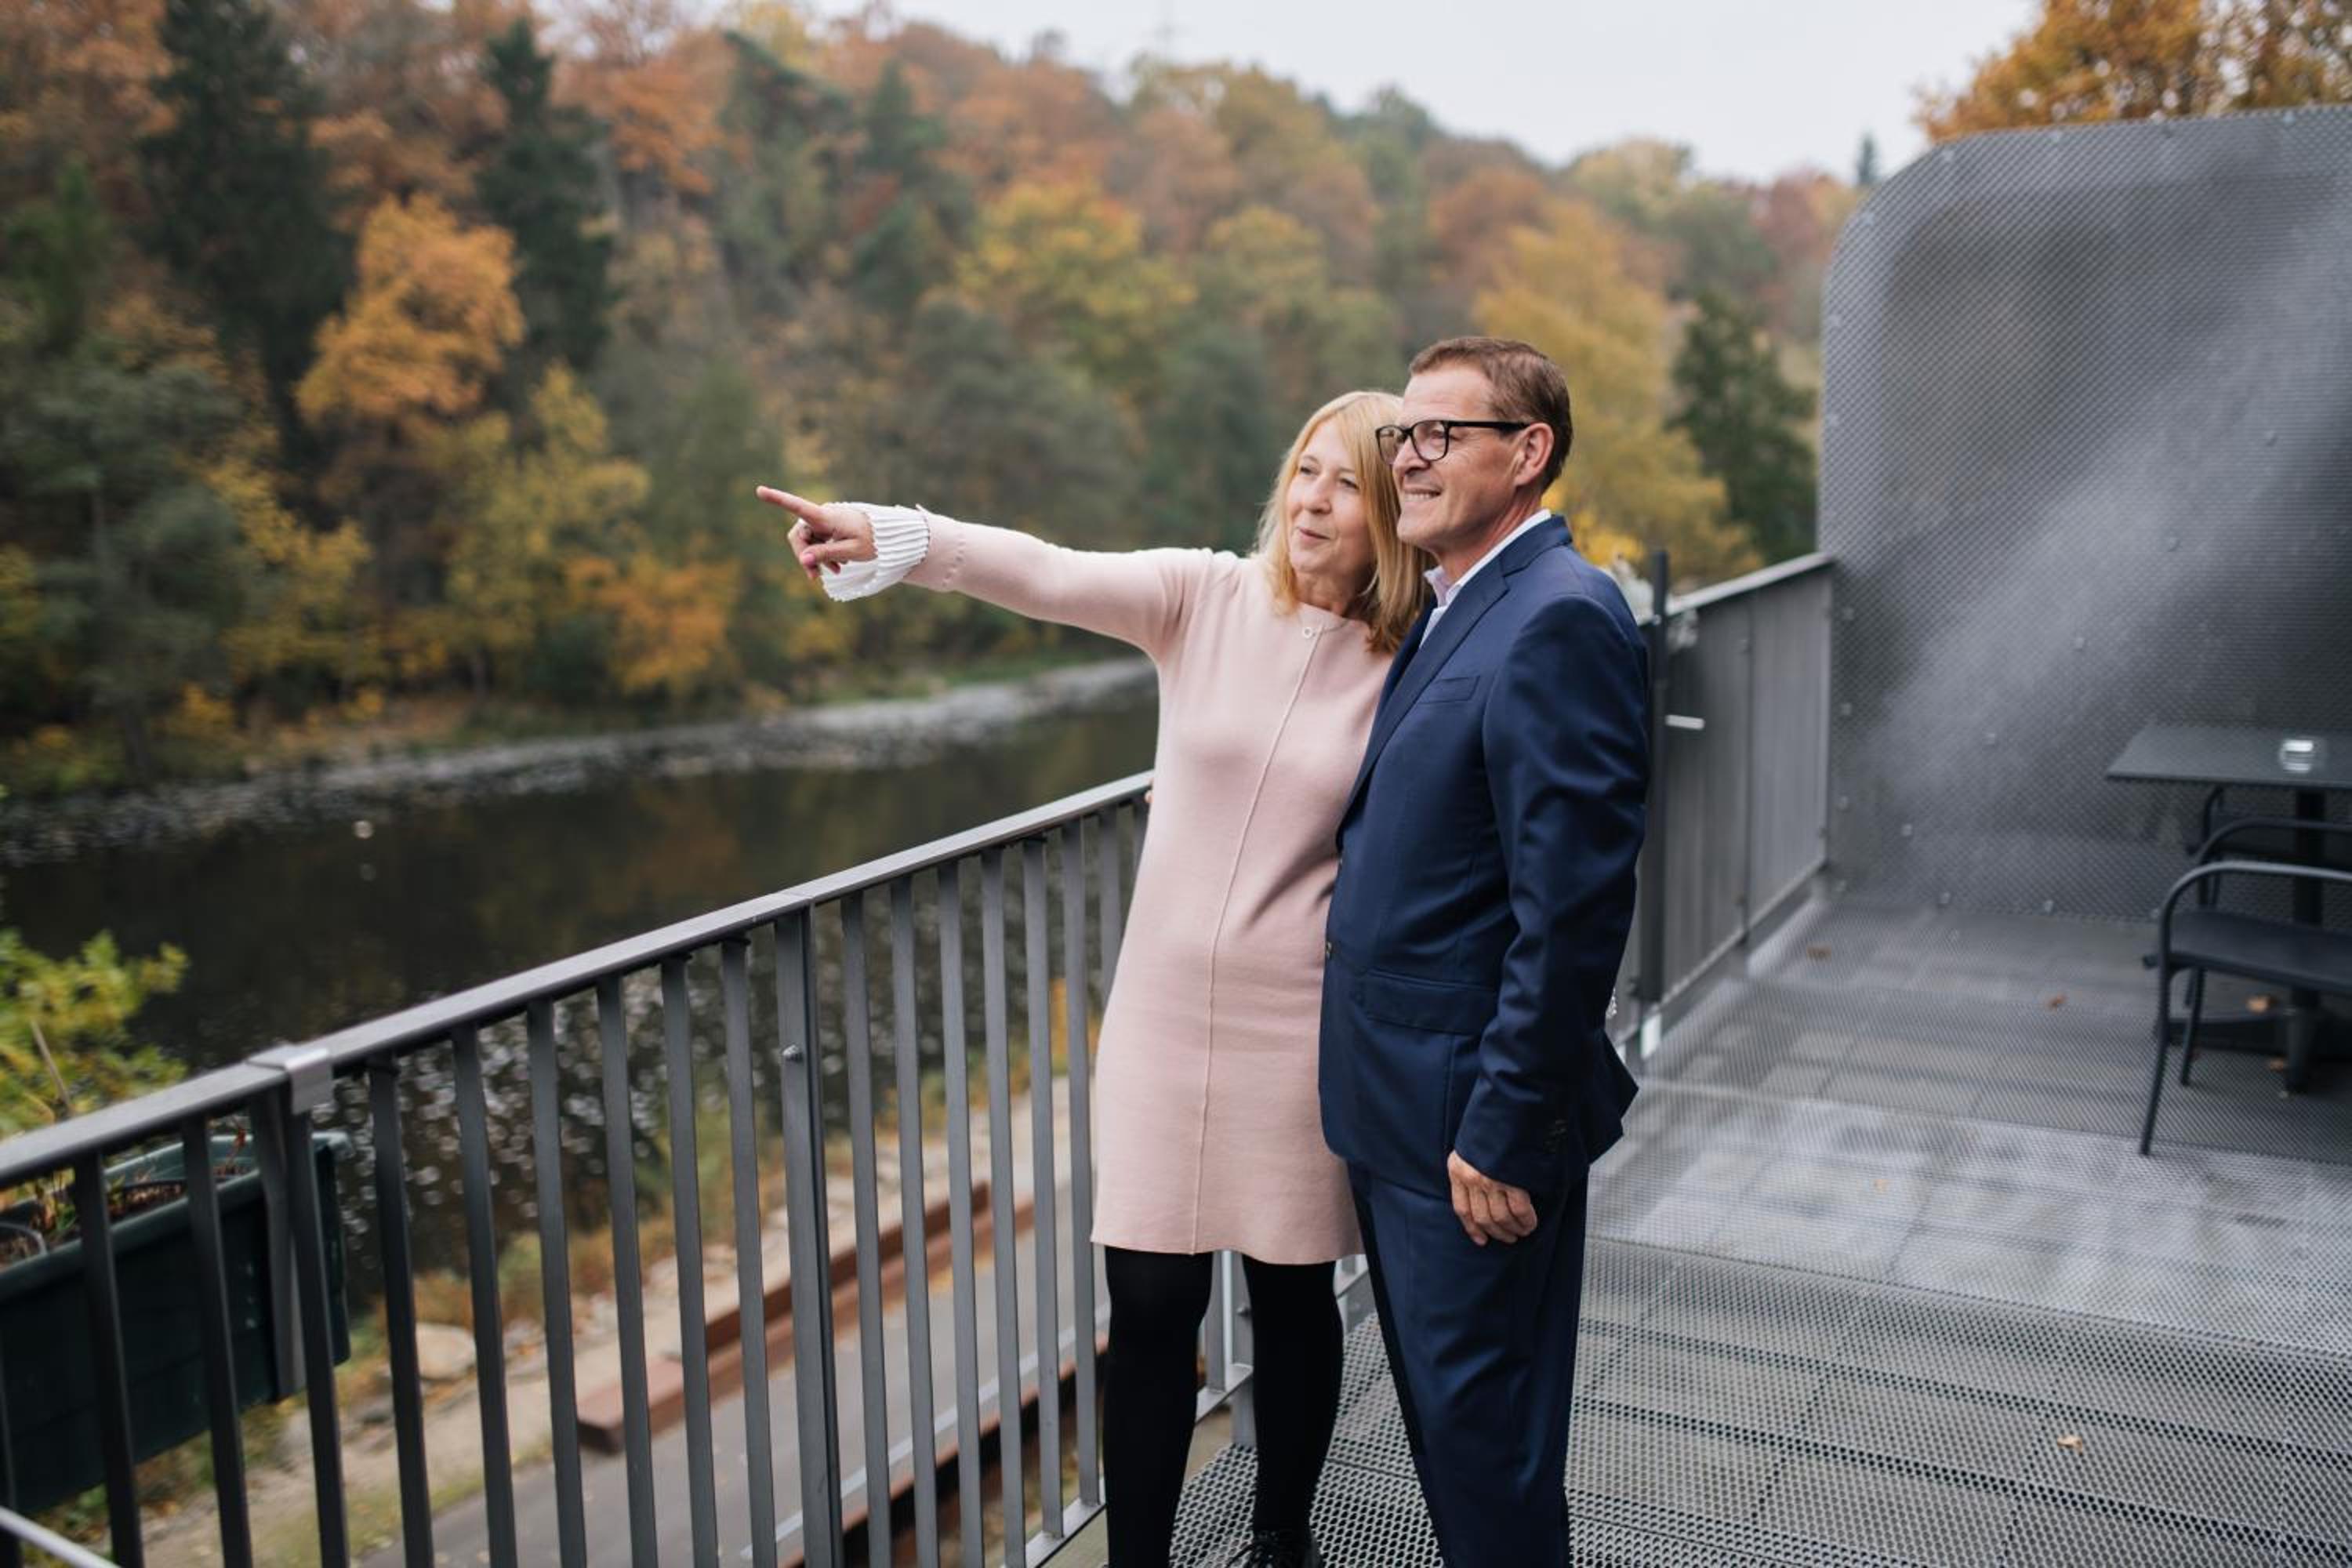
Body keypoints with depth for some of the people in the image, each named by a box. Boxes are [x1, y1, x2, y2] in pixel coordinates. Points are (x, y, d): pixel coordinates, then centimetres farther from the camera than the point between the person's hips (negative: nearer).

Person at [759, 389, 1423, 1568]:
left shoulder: (1409, 669, -5)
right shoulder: (1202, 598, -4)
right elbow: (1048, 577, -19)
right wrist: (894, 539, -34)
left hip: (1297, 1027, -1)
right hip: (1162, 1008, 1)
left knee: (1291, 1296, 13)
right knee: (1150, 1304, 6)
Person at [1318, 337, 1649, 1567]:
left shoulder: (1561, 620, -19)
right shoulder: (1457, 612, 12)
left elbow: (1574, 903, -24)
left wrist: (1505, 1131, -22)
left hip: (1475, 1115, -9)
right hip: (1402, 1101, 9)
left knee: (1481, 1424, 6)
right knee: (1440, 1407, 22)